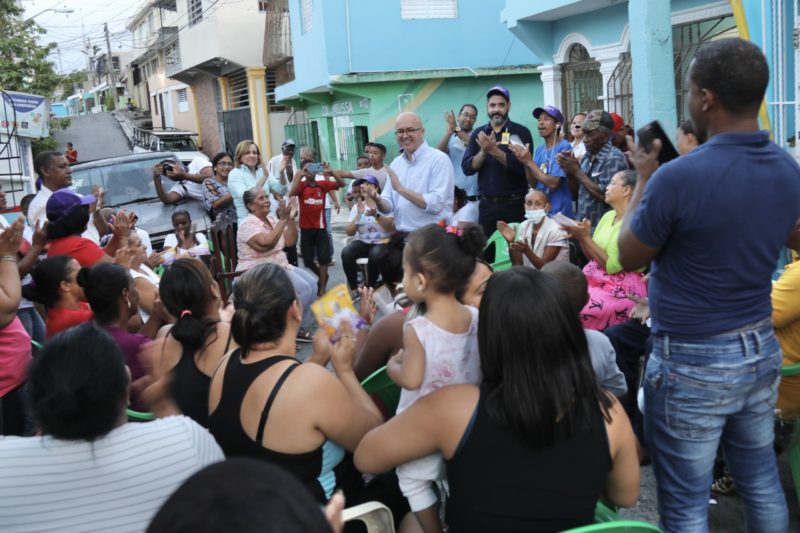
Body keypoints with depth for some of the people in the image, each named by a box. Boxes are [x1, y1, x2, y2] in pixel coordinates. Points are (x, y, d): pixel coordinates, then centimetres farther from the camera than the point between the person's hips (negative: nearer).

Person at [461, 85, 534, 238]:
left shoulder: (521, 132, -2)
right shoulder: (478, 134, 9)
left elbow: (523, 167, -14)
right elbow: (467, 168, 0)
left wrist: (494, 150, -21)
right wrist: (484, 151, -17)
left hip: (514, 204, -3)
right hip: (487, 205, 3)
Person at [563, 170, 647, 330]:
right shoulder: (608, 216, 10)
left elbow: (612, 266, -18)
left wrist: (585, 237, -15)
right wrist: (580, 237, -3)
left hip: (620, 290, -8)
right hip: (594, 280, 8)